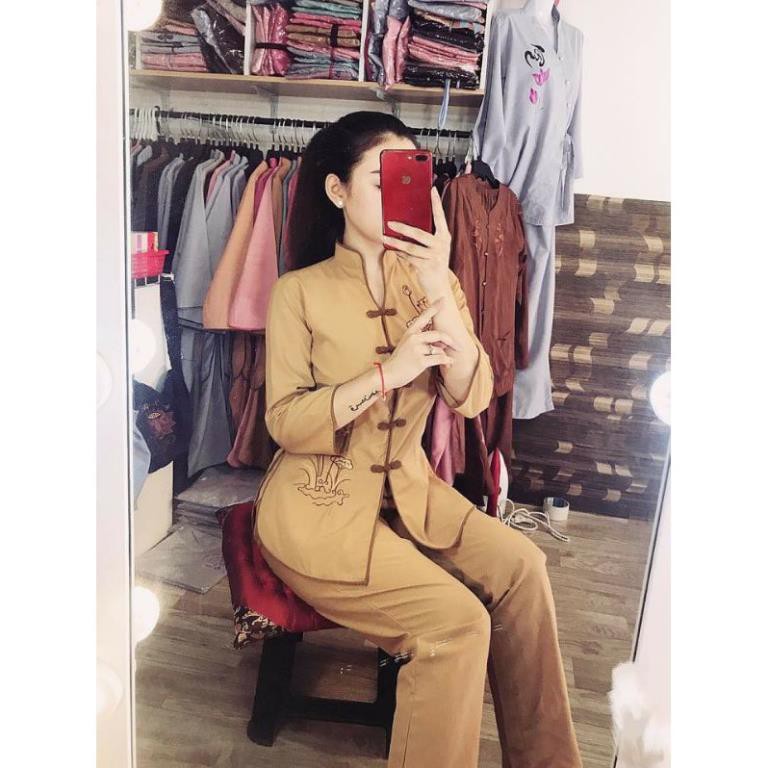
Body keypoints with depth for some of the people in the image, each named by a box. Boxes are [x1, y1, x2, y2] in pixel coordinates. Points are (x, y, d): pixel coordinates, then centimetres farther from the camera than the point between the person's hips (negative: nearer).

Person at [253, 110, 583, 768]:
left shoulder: (434, 281, 4)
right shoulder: (299, 292, -7)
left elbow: (472, 398, -8)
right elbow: (285, 422, -12)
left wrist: (439, 288, -22)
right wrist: (388, 372, -24)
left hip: (408, 490, 5)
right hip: (320, 505, -4)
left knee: (521, 566, -15)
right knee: (458, 621, -20)